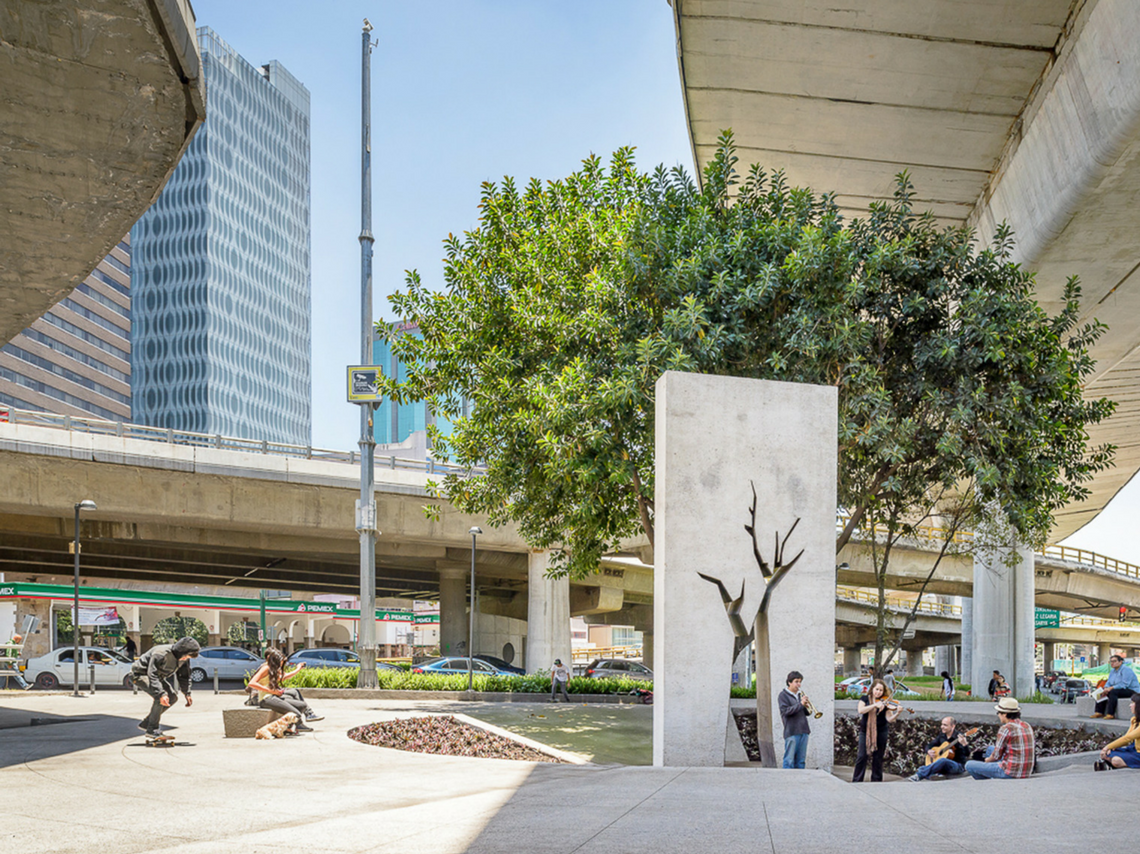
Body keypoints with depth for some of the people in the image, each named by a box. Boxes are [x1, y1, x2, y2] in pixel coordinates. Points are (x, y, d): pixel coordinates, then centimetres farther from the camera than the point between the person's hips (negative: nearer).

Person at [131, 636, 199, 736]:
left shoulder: (182, 658, -9)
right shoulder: (161, 654, -35)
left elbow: (184, 675, 6)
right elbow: (152, 675, -38)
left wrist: (187, 694, -3)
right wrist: (161, 694, -48)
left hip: (158, 676, 9)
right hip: (140, 674, -9)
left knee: (172, 697, -2)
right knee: (160, 697, -29)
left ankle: (145, 723, 7)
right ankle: (152, 729, -17)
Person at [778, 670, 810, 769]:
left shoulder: (799, 695, 19)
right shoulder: (783, 695, -1)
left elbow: (806, 713, 19)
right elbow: (785, 711, -14)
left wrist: (806, 707, -4)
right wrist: (800, 704, -19)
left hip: (803, 731, 7)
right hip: (792, 731, -7)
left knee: (801, 760, 7)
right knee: (789, 760, -7)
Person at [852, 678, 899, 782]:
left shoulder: (885, 702, 1)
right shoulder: (865, 699, 2)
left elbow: (889, 719, -6)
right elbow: (861, 710, -17)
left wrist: (897, 713, -25)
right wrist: (875, 705, -26)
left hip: (881, 732, 1)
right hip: (865, 731, -1)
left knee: (877, 758, 5)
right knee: (862, 756, -4)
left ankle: (876, 781, 14)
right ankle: (856, 781, 2)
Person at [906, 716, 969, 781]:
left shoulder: (959, 737, -8)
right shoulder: (942, 737, 13)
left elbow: (967, 753, -20)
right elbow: (929, 746, 23)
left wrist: (964, 744, -41)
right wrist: (928, 751, -1)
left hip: (958, 766, -6)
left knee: (942, 760, -39)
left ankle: (918, 775, -46)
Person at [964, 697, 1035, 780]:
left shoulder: (1006, 729, -17)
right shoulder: (1027, 726, 6)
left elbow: (996, 756, -11)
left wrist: (988, 759, 12)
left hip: (1011, 773, -8)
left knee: (969, 765, 4)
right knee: (990, 748, 30)